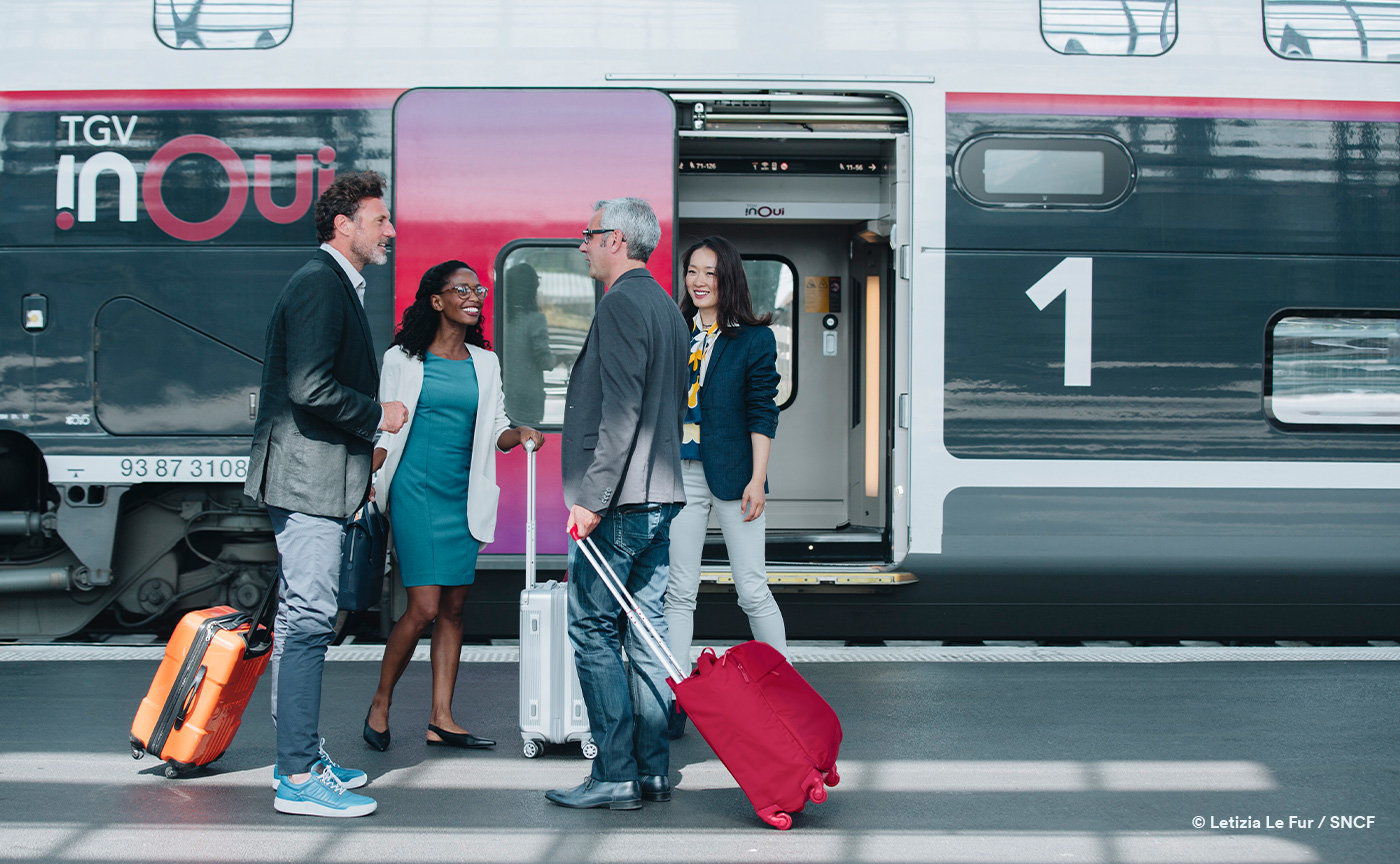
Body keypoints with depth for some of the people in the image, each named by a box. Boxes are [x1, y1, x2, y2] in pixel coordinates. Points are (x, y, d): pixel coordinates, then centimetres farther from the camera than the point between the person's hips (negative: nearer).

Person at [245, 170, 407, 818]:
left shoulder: (336, 286, 19)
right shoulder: (320, 285, -14)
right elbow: (310, 388, -25)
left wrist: (361, 467, 18)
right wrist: (378, 416, -11)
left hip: (318, 478, 11)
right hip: (308, 478, -11)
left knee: (301, 619, 15)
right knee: (309, 620, -9)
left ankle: (299, 757, 24)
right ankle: (299, 778, -7)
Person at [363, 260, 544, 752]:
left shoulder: (484, 363, 12)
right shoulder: (403, 359, 0)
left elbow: (496, 430, 13)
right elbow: (385, 431, 1)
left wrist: (519, 434, -8)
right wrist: (365, 484, -10)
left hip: (464, 496, 5)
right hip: (416, 490, -5)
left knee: (454, 608, 4)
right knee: (424, 607, -11)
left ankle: (441, 719, 9)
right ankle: (380, 704, 8)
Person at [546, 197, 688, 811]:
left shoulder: (622, 305, -12)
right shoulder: (666, 308, 19)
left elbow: (620, 414, -20)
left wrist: (592, 498, -20)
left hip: (619, 501, -10)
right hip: (660, 495, 10)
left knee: (593, 631, -5)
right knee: (646, 632, 10)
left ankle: (616, 777, -4)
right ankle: (653, 770, 13)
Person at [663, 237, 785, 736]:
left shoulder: (755, 338, -1)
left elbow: (762, 414, -4)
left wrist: (758, 479, -11)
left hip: (732, 475, -4)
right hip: (680, 474, 4)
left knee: (752, 590, 0)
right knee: (678, 592, 3)